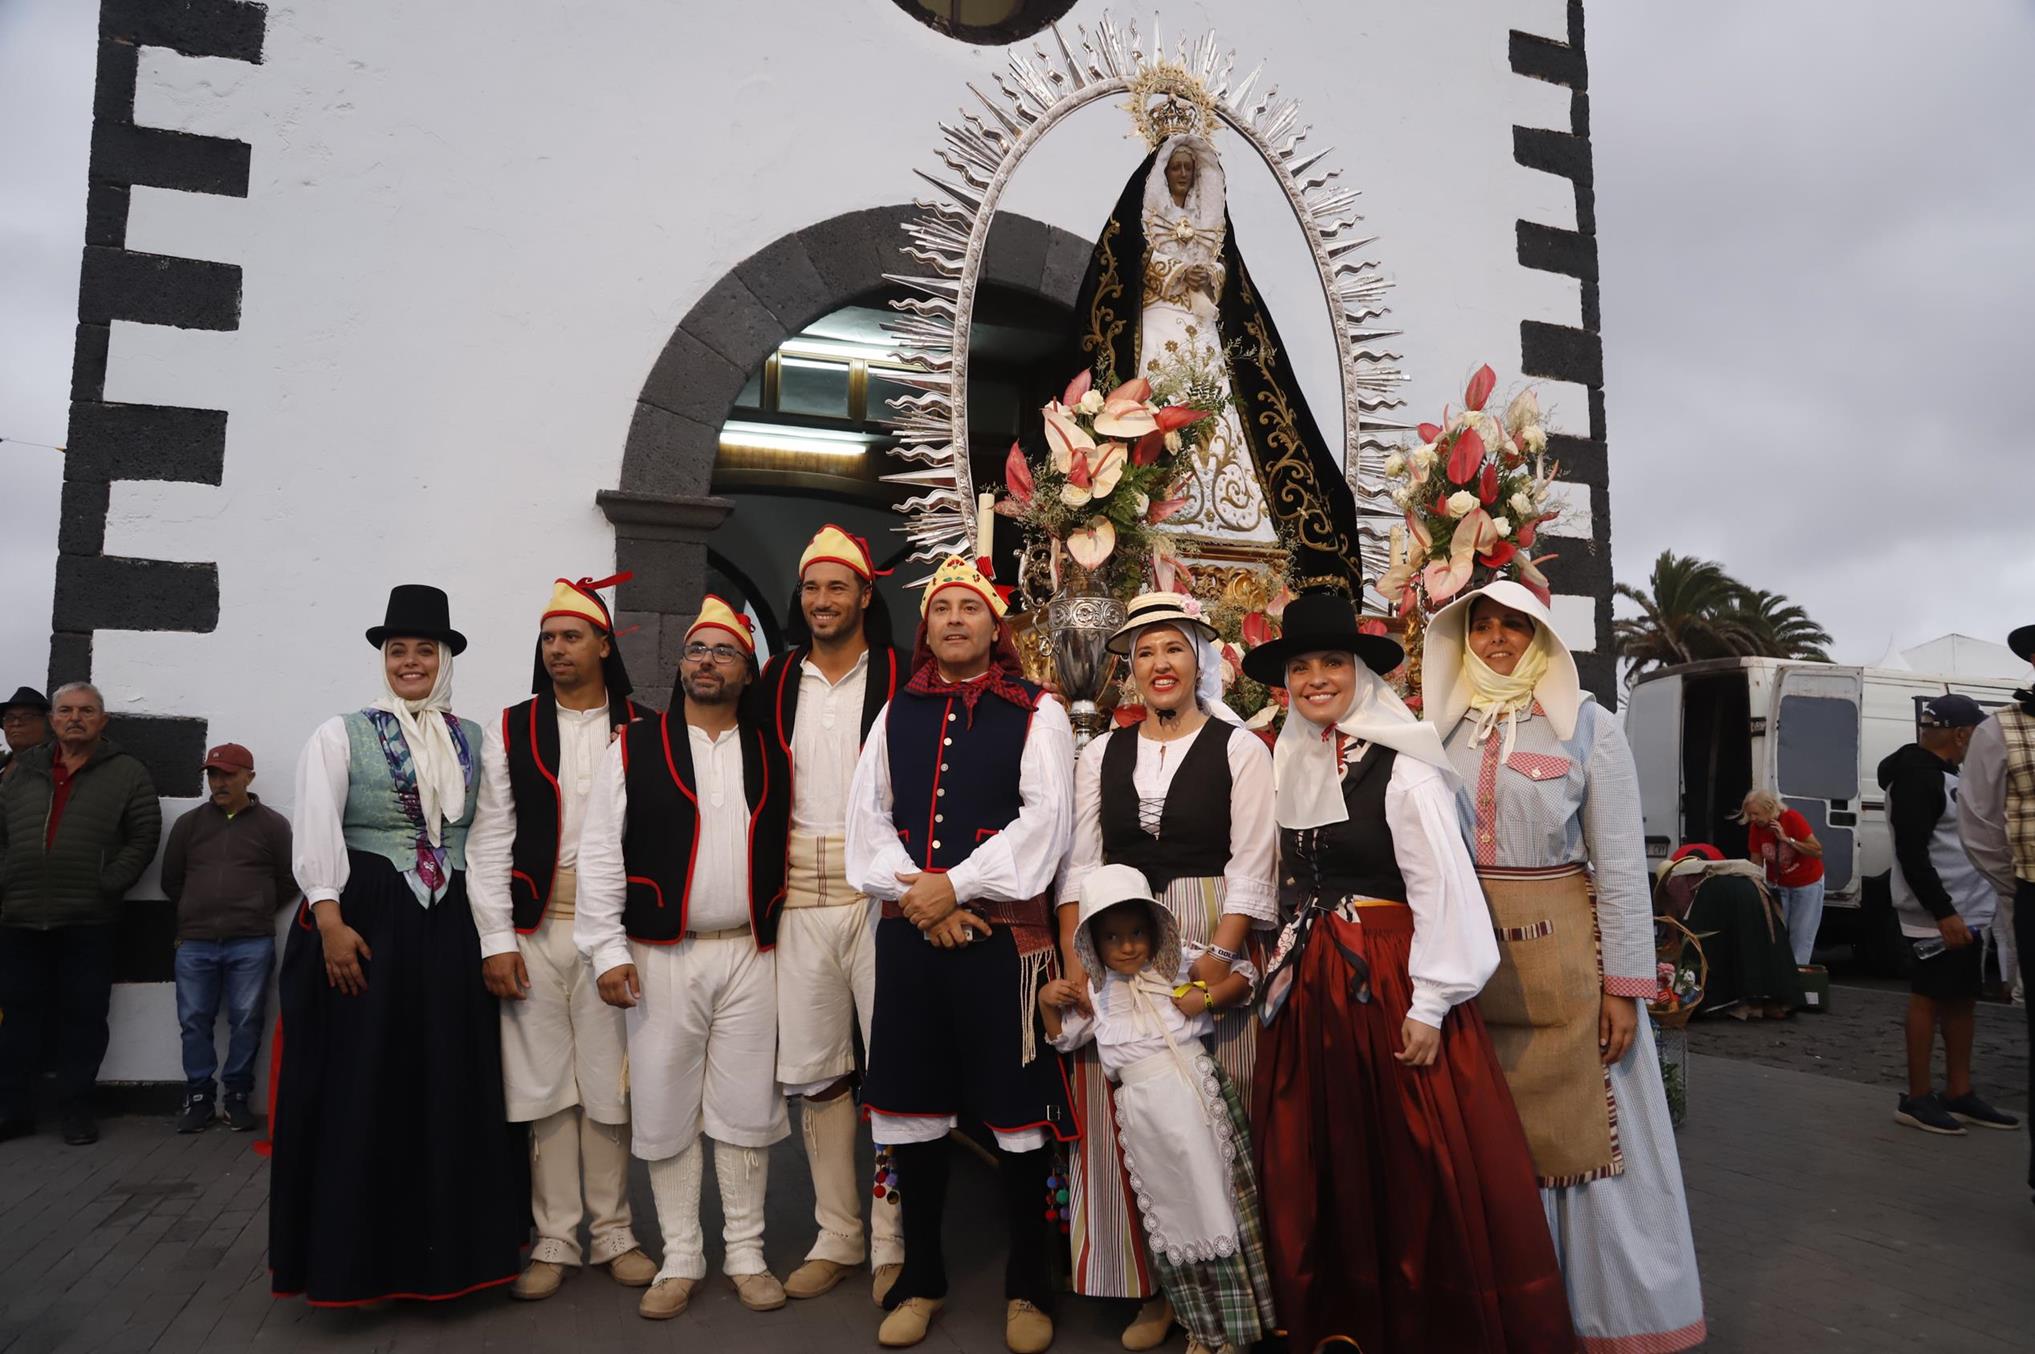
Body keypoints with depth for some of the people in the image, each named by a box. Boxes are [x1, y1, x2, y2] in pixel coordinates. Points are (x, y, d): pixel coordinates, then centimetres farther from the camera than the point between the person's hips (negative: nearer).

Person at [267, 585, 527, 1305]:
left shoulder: (475, 739, 10)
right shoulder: (342, 734, 2)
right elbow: (316, 831, -5)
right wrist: (329, 921, -15)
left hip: (453, 927, 3)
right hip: (365, 922, -3)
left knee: (454, 1084, 7)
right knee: (360, 1088, 3)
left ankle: (449, 1245, 21)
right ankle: (357, 1253, 17)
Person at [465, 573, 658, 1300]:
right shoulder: (510, 731, 8)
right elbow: (489, 841, 3)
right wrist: (496, 939, -4)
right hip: (534, 929, 1)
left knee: (610, 1083, 5)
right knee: (545, 1084, 6)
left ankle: (613, 1233, 20)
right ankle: (554, 1241, 19)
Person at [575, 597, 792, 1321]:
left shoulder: (772, 756, 8)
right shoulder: (634, 748, 1)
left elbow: (785, 854, 11)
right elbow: (600, 852, -3)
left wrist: (786, 939, 6)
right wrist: (608, 950, -8)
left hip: (750, 956, 2)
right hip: (661, 958, -1)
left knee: (745, 1109, 7)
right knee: (666, 1110, 6)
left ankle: (746, 1255, 22)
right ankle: (680, 1261, 22)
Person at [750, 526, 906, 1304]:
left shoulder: (899, 677, 0)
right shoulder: (779, 680, 12)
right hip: (801, 896, 4)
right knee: (813, 1070, 9)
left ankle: (892, 1244, 12)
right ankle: (836, 1235, 23)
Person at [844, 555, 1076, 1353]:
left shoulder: (1037, 714, 0)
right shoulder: (897, 715, 13)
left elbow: (1043, 822, -10)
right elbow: (867, 817, 8)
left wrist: (954, 886, -14)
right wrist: (914, 893, -7)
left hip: (1002, 933, -4)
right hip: (908, 932, 4)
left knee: (1017, 1112, 3)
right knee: (911, 1107, 11)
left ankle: (1026, 1286, 21)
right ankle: (920, 1279, 28)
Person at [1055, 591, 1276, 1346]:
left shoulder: (1239, 747, 2)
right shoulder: (1101, 753, 11)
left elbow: (1250, 866, -5)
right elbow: (1081, 863, 6)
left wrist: (1218, 957, -17)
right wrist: (1076, 958, -5)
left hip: (1209, 944, -3)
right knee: (1125, 1115, 5)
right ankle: (1151, 1286, 20)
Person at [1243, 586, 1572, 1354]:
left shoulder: (1400, 766, -11)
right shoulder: (1288, 765, 8)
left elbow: (1442, 889, -14)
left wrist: (1430, 1004, -15)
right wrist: (1287, 966, 15)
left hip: (1387, 978, -6)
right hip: (1308, 987, 6)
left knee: (1416, 1173, 1)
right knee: (1321, 1168, 13)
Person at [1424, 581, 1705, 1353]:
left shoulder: (1586, 727, -3)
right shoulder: (1444, 731, 6)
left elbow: (1621, 864, -5)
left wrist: (1623, 984, -9)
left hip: (1562, 957, -3)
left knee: (1582, 1131, 4)